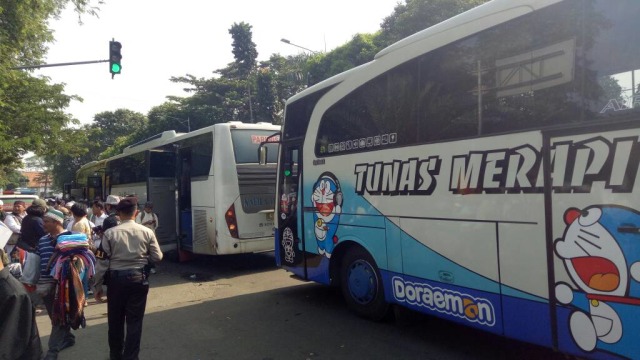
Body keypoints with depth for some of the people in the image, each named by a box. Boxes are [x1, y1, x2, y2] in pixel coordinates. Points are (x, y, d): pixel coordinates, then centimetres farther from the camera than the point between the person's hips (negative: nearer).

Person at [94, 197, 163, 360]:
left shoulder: (110, 233, -6)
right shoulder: (147, 232, -4)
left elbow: (103, 262, -5)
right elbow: (157, 257, 0)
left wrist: (98, 286, 5)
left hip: (116, 279, 0)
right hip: (139, 279, 0)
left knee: (115, 320, 17)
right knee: (134, 321, 7)